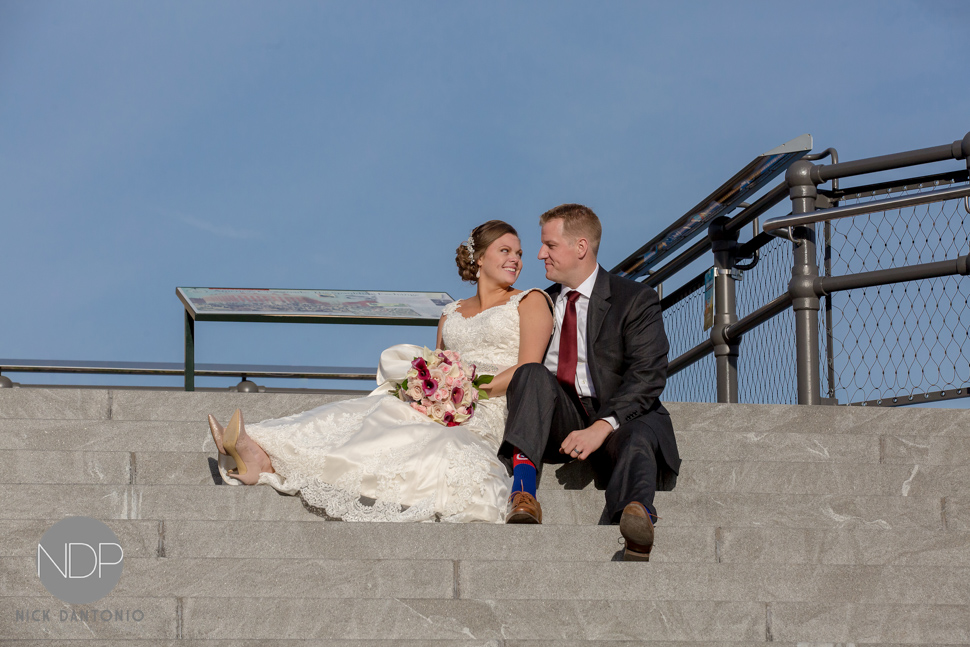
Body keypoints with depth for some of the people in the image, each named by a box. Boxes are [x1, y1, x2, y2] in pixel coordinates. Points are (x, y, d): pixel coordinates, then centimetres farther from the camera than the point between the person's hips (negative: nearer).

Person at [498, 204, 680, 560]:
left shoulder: (636, 299, 0)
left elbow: (648, 377, -13)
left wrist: (602, 427, -27)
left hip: (620, 421, -3)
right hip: (558, 424, 4)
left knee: (638, 440, -37)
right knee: (533, 374, -26)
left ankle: (636, 515, -71)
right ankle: (523, 491, -45)